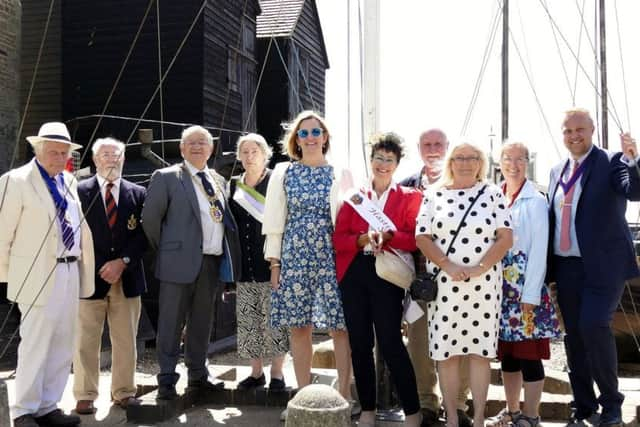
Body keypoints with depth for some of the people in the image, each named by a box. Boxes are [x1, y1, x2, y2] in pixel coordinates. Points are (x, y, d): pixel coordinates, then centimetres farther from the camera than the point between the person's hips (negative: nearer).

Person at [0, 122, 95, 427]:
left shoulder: (70, 182, 12)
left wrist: (81, 268, 11)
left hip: (69, 273, 7)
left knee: (62, 347, 10)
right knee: (35, 347, -2)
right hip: (38, 276, -7)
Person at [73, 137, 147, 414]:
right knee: (86, 342, 2)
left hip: (127, 278, 2)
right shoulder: (79, 191, 2)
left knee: (126, 341, 8)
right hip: (90, 276, -2)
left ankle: (123, 392, 19)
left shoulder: (138, 193, 8)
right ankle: (85, 396, 12)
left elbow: (143, 234, 4)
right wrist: (99, 268, -8)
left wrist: (122, 261, -10)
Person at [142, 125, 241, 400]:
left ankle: (197, 377, 24)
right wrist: (164, 251, 2)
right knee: (172, 324, 0)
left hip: (213, 263, 6)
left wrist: (226, 259, 13)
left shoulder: (218, 181, 15)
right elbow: (150, 218, -2)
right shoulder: (166, 177, -2)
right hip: (181, 262, -5)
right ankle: (167, 380, 8)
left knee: (202, 325, 13)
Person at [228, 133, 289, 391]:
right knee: (248, 319, 6)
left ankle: (277, 372, 7)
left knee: (273, 318, -3)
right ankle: (256, 372, 17)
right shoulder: (234, 185, 13)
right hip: (245, 263, 5)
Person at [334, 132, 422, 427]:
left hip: (388, 276, -3)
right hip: (354, 275, 3)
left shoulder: (409, 197, 7)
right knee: (359, 344, 7)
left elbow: (415, 239, -3)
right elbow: (338, 239, 5)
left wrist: (387, 235, -19)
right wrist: (364, 239, -13)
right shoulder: (355, 196, 13)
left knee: (390, 342, -7)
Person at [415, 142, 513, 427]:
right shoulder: (434, 195, 6)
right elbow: (422, 237, 0)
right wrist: (448, 266, -13)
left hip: (484, 284, 0)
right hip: (443, 284, 0)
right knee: (446, 351, 1)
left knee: (480, 350, 2)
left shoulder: (492, 194, 6)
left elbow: (505, 237, 0)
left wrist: (479, 268, -13)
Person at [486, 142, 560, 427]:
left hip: (526, 285, -5)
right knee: (506, 352, 12)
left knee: (529, 354, -1)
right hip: (500, 285, 5)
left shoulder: (535, 201, -5)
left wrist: (530, 295, -14)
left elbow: (539, 250, -9)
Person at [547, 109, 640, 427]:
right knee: (573, 336, 9)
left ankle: (611, 401, 3)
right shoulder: (557, 171, 14)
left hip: (602, 265, -6)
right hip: (566, 266, 6)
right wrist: (545, 264, 10)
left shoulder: (611, 163, -3)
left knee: (594, 326, -17)